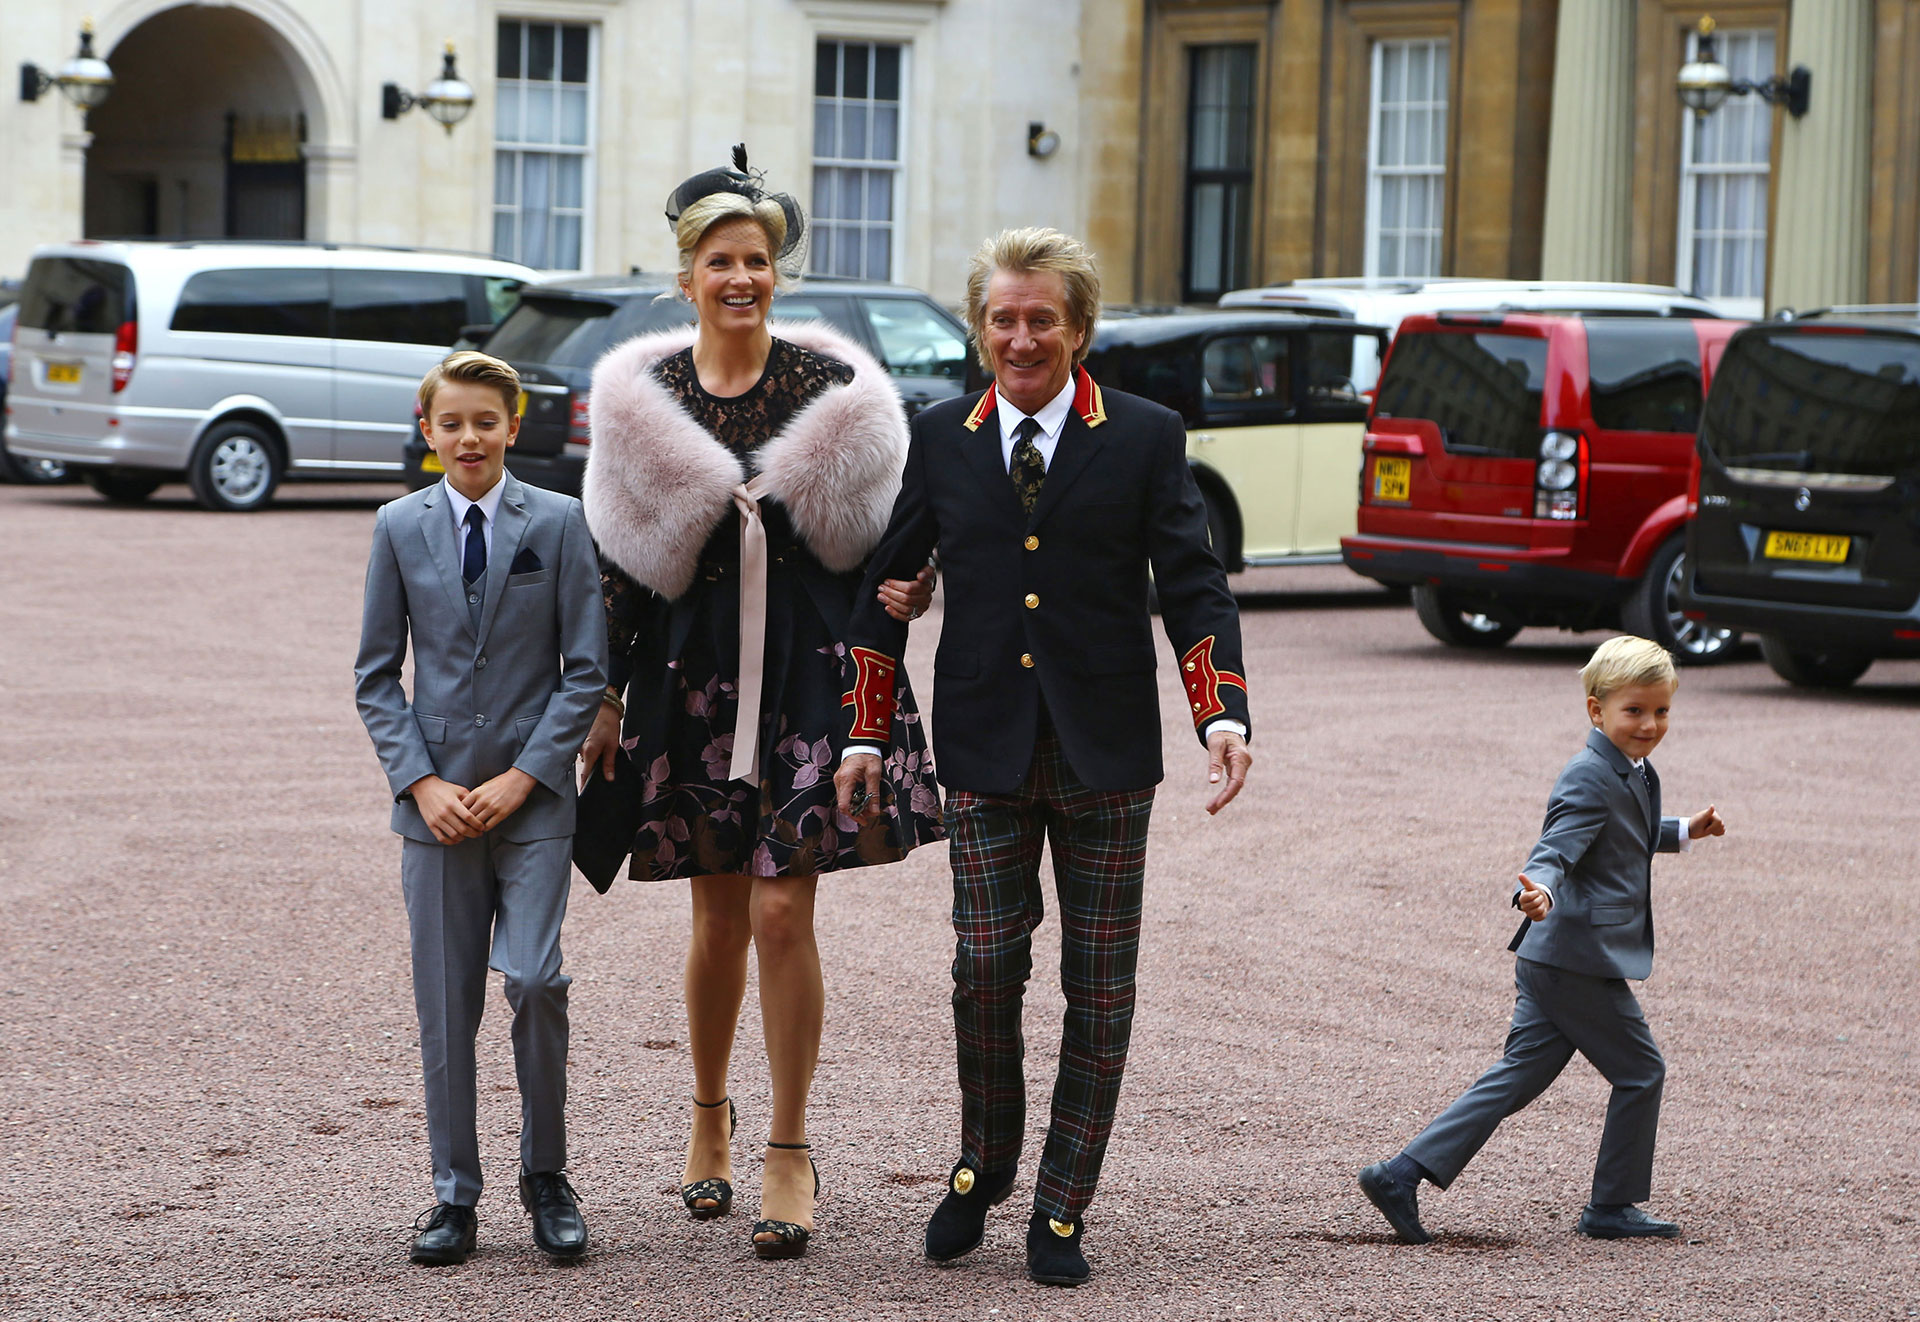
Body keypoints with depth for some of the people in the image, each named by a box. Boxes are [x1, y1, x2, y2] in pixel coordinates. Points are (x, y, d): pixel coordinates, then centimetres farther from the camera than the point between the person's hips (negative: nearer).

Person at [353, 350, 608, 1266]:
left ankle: (546, 1177, 6)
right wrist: (421, 781, -6)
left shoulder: (559, 523, 1)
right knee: (445, 1004, 3)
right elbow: (376, 676, 7)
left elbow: (587, 668, 0)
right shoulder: (399, 527, 5)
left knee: (535, 982, -12)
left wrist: (522, 776, -9)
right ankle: (454, 1196, 14)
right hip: (438, 799, 2)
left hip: (532, 797, -2)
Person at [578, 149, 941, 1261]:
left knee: (782, 911, -8)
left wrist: (906, 589, -12)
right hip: (693, 673, 2)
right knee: (719, 917, 9)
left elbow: (889, 532, 8)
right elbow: (619, 558, 6)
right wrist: (609, 700, 6)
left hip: (813, 673, -2)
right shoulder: (641, 398, 1)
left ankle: (790, 1151, 3)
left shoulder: (836, 388, -2)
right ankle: (710, 1116, 32)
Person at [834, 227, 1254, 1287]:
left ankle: (1060, 1209, 12)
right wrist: (866, 735, 4)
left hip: (1105, 757, -1)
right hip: (986, 755, 1)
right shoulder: (942, 440, 6)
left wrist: (1222, 717, -16)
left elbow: (1193, 587, -2)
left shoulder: (1145, 438, 1)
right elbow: (887, 588, 10)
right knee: (985, 965, -1)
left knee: (1099, 988, 3)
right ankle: (982, 1169, 21)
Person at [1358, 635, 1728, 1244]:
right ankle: (1612, 1207, 16)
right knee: (1640, 1071, 4)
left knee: (1518, 1077, 8)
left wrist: (1683, 832, 41)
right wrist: (1538, 892, -47)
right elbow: (1557, 849, -29)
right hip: (1581, 960, -10)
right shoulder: (1591, 777, -16)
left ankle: (1401, 1175, 3)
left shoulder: (1630, 772, 17)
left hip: (1551, 963, 10)